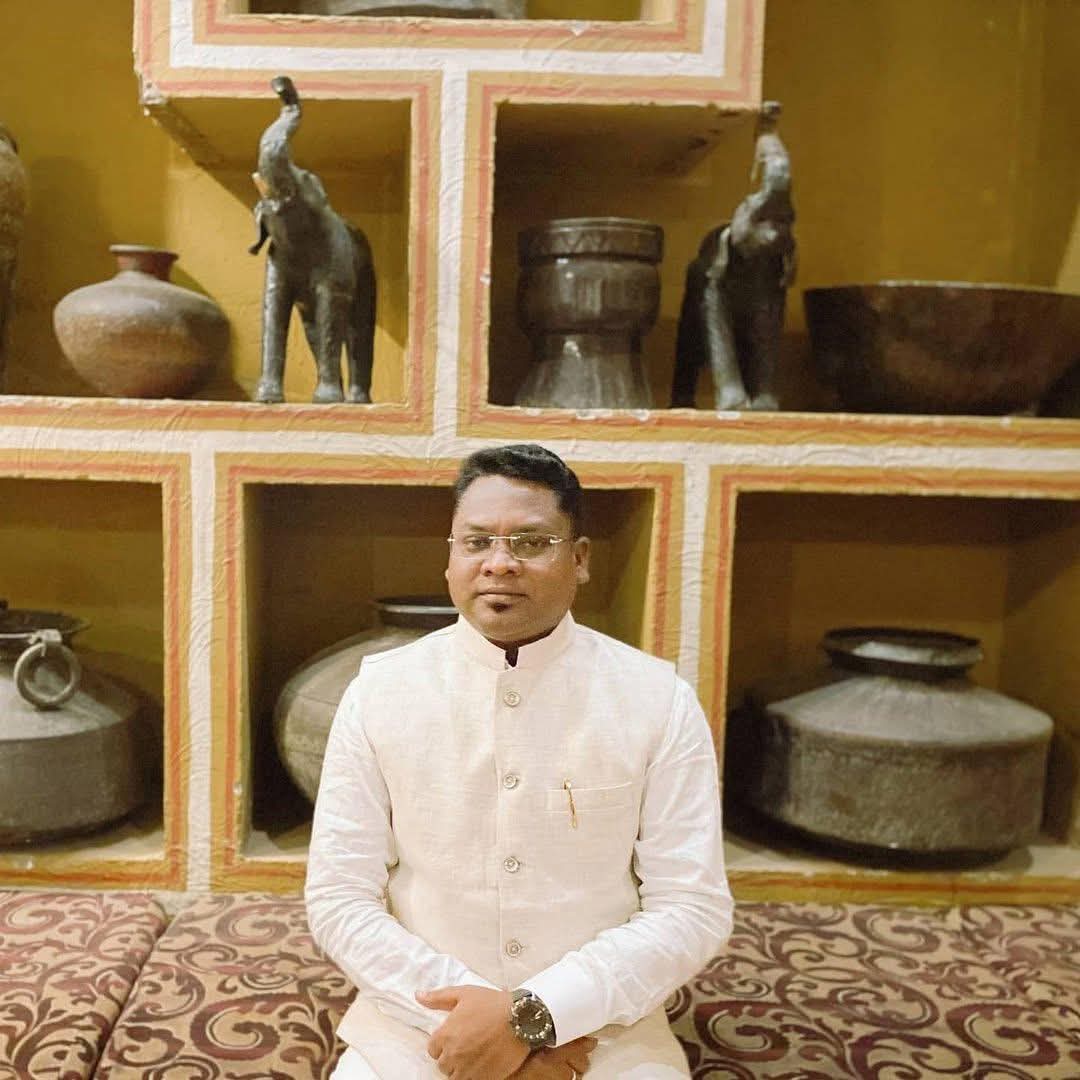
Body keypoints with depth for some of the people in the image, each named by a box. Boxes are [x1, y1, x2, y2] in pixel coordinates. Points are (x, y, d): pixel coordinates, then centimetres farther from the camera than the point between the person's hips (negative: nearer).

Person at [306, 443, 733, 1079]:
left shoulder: (659, 699, -5)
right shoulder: (378, 691, -3)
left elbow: (693, 910, -6)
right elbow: (339, 900, -3)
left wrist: (532, 1016, -15)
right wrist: (473, 1015, -13)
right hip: (416, 1025, 1)